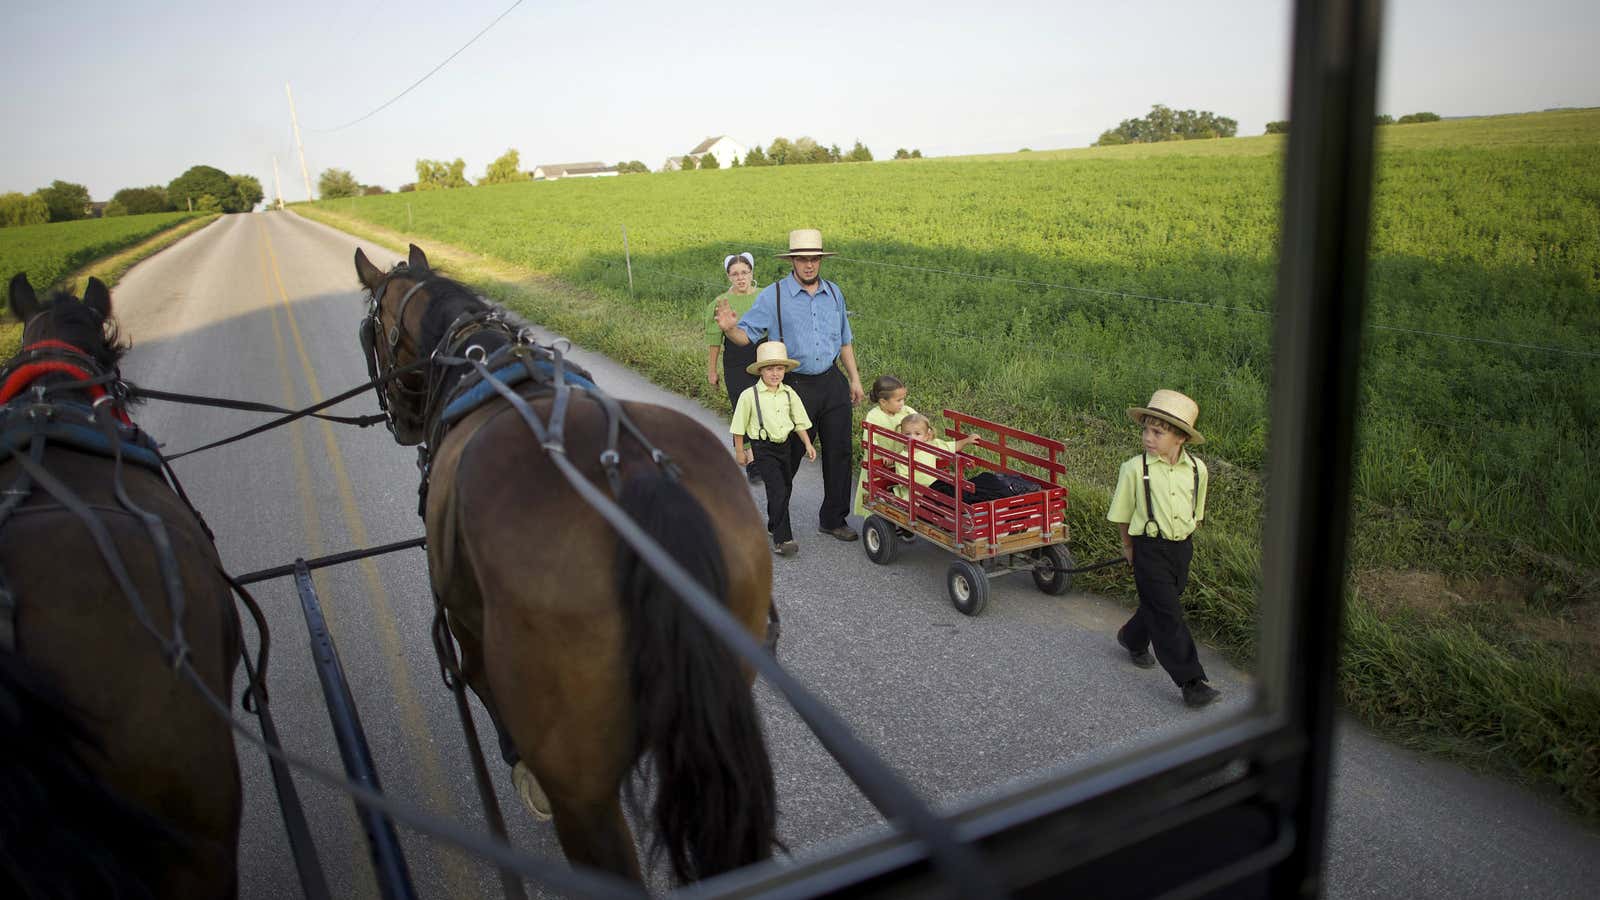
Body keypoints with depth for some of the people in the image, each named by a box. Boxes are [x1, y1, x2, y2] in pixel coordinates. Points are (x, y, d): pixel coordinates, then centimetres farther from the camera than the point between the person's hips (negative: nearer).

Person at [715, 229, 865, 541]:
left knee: (839, 452, 7)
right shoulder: (774, 295, -5)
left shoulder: (834, 293, 10)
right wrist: (729, 328, -32)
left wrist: (855, 379, 16)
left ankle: (833, 519, 22)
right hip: (795, 386, -4)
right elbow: (747, 333, -10)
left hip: (832, 383, 5)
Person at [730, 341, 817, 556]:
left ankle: (774, 526, 41)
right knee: (778, 491, -15)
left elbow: (799, 422, 9)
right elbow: (739, 427, -2)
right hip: (763, 449, -5)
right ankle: (782, 540, -14)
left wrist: (807, 444, 1)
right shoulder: (750, 395, -11)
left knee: (785, 488, 18)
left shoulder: (789, 393, 1)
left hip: (786, 445, 6)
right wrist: (740, 451, 0)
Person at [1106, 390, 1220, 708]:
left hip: (1182, 547, 5)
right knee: (1168, 615, -5)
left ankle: (1133, 639, 48)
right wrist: (1128, 543, 10)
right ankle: (1191, 682, 0)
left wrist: (1183, 539, 17)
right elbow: (1123, 512, 0)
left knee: (1157, 605, 19)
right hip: (1150, 549, -4)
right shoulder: (1135, 469, -13)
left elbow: (1196, 513, 14)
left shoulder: (1197, 469, -2)